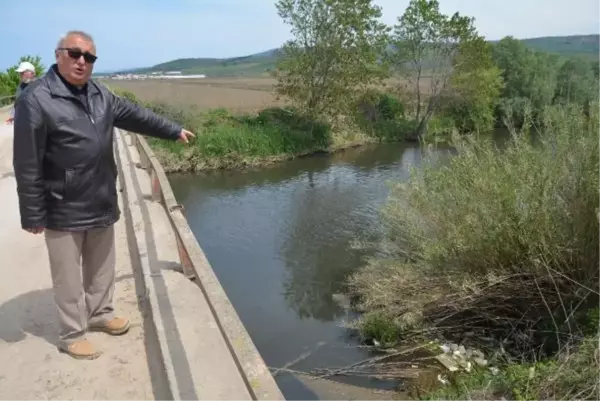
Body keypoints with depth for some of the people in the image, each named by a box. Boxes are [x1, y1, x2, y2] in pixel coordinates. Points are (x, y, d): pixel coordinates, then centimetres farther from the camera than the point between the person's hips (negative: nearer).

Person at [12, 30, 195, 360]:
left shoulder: (99, 95, 5)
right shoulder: (36, 100, -17)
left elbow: (136, 116, 18)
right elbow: (27, 166, -16)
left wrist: (174, 131, 23)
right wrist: (33, 215, -14)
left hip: (101, 205, 7)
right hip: (64, 211, -7)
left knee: (102, 267, 20)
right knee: (69, 277, 7)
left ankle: (100, 313, 41)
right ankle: (72, 334, 25)